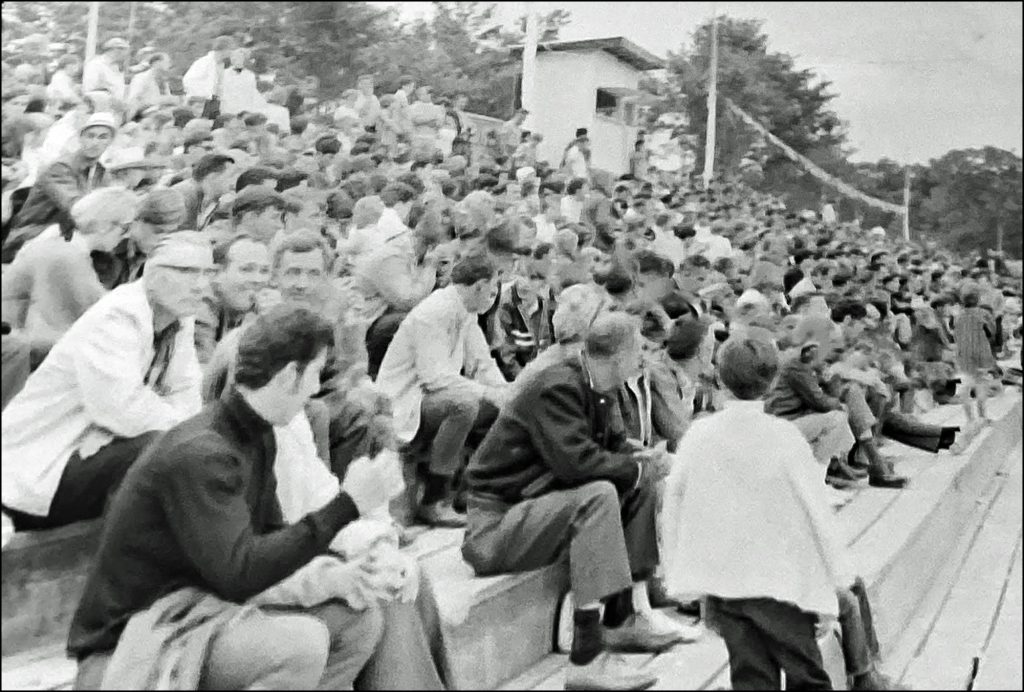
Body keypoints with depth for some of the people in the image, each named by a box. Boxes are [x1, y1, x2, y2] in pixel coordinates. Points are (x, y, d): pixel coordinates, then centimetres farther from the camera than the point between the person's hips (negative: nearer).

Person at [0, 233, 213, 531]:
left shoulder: (178, 316, 1)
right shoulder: (115, 317, -23)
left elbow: (187, 397, -1)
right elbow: (122, 409, -35)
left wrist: (111, 429, -17)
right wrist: (177, 419, -16)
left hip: (93, 449, 8)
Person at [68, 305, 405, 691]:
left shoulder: (256, 437, 4)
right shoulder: (199, 453, -25)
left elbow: (269, 536, 10)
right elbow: (239, 574, -31)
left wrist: (336, 569, -9)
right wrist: (347, 504, -30)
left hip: (204, 607, 9)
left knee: (361, 621, 0)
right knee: (301, 643, -31)